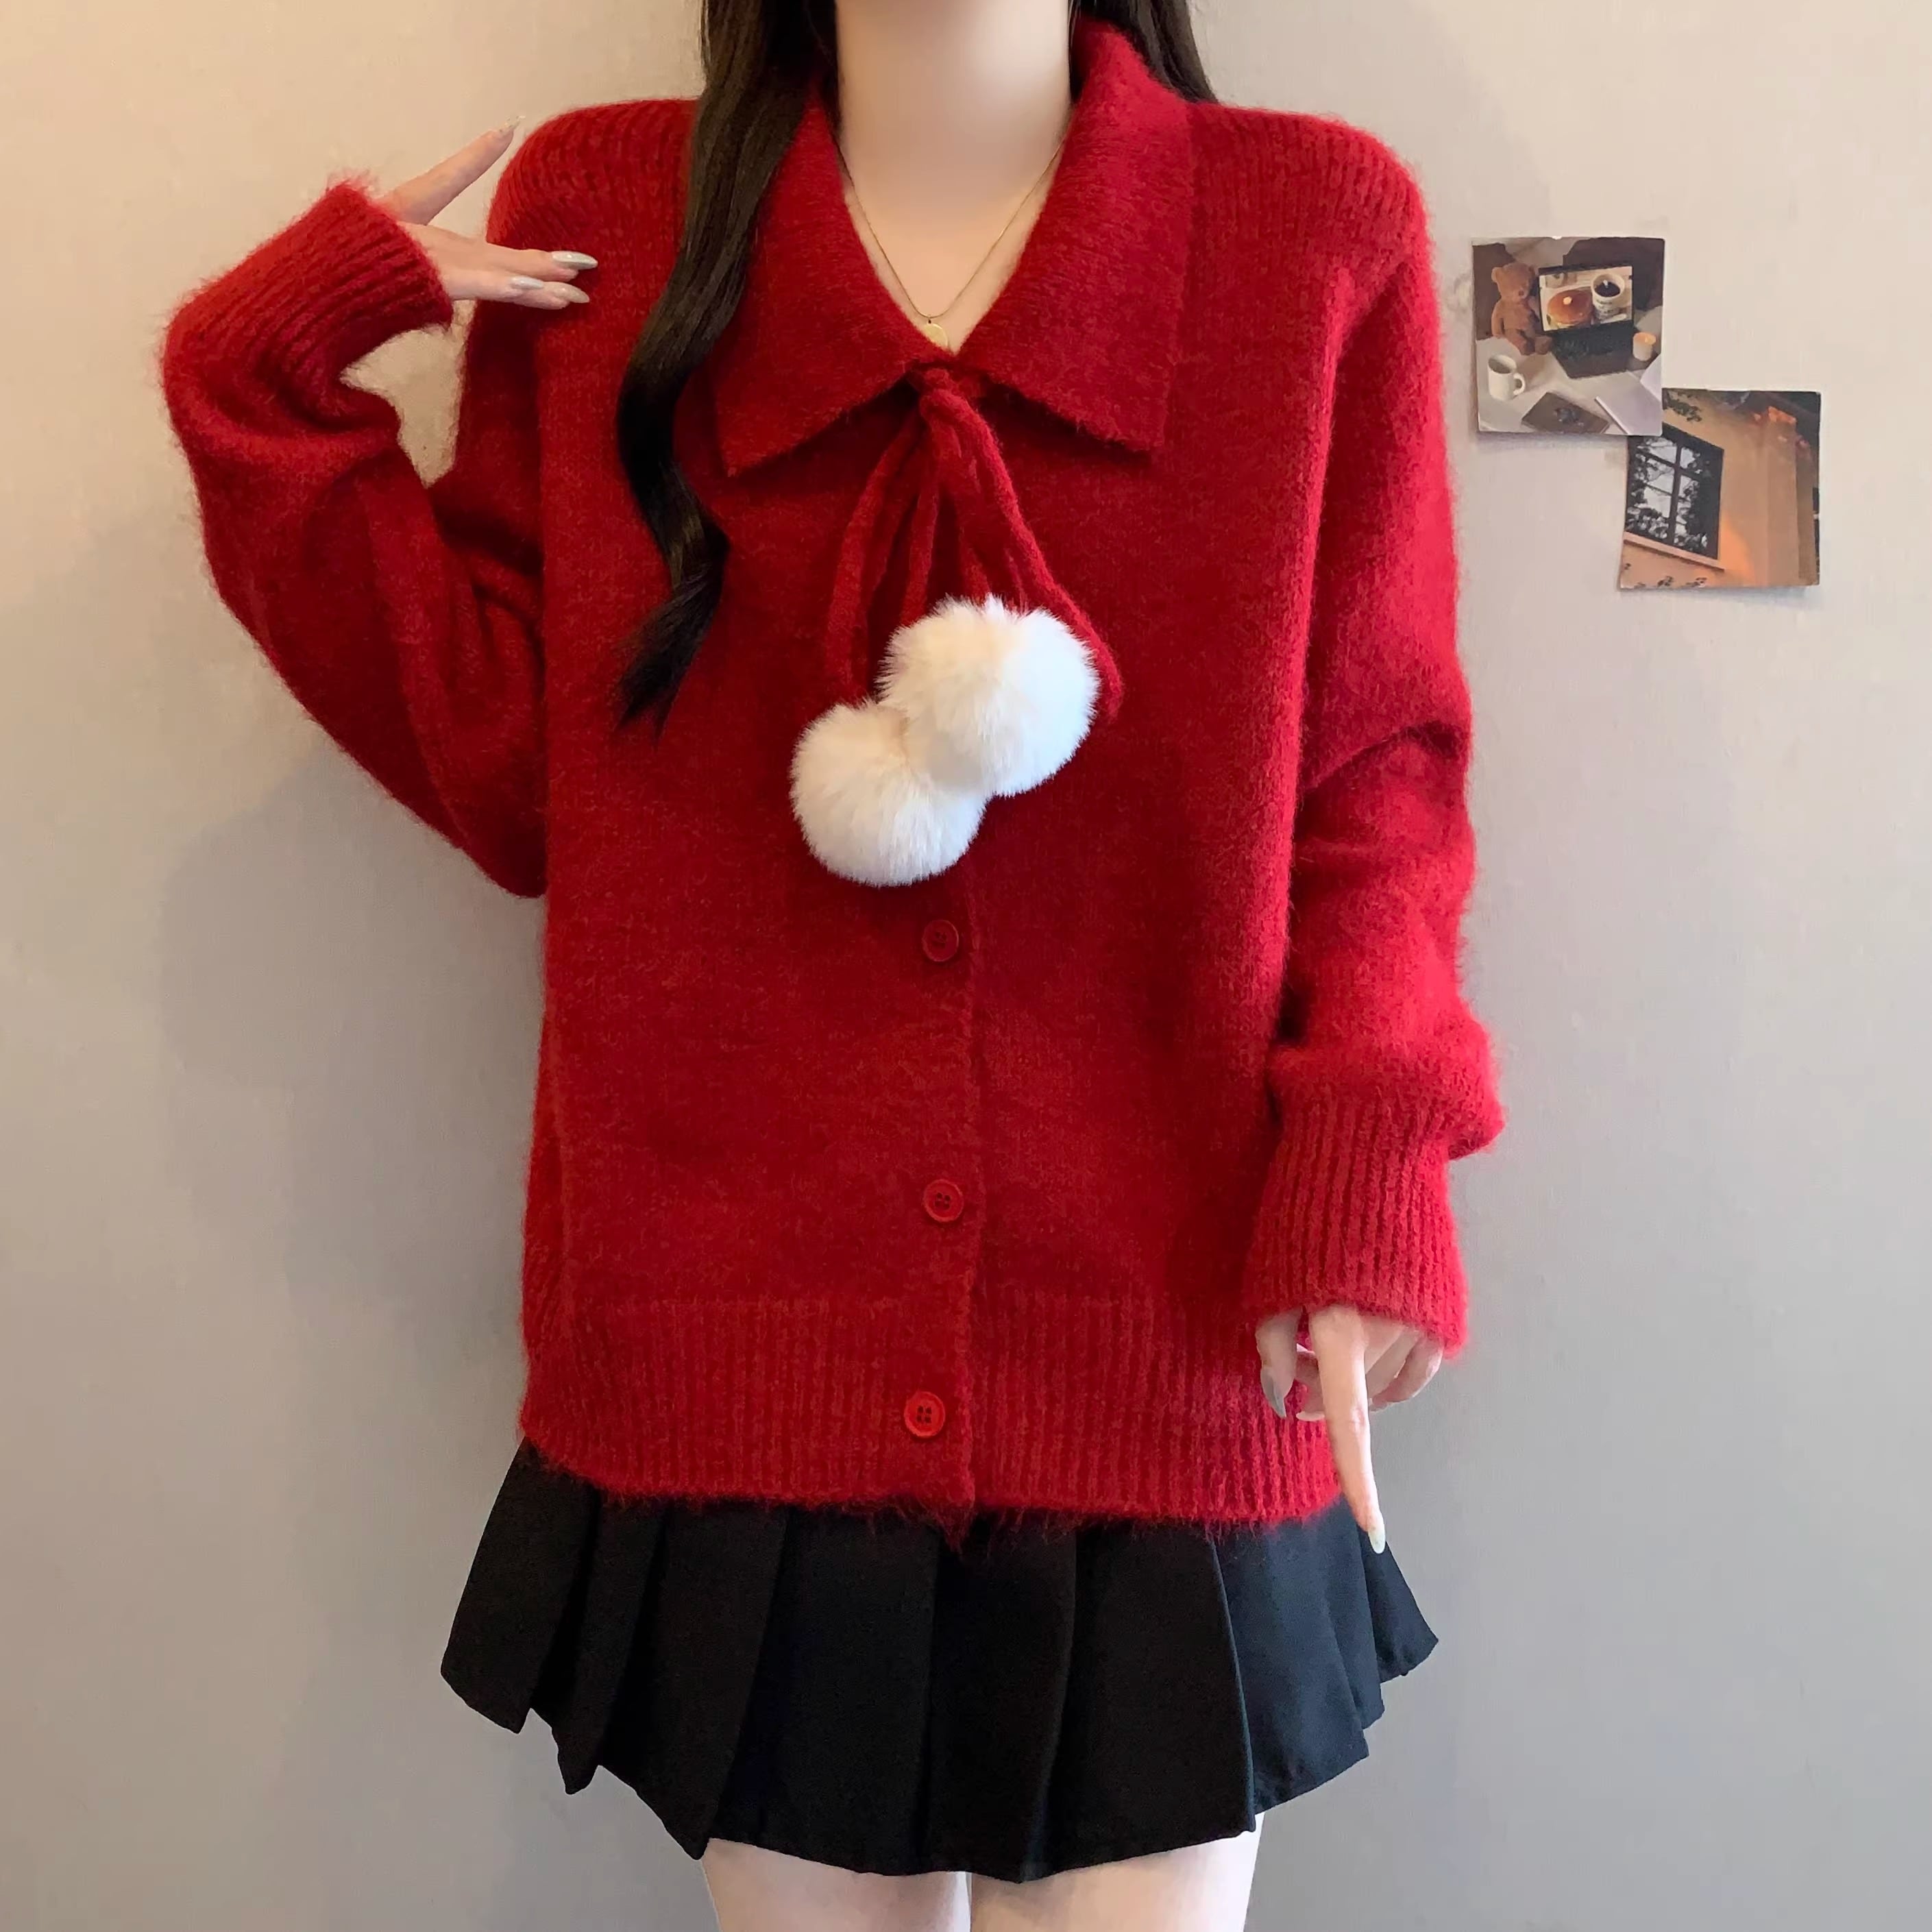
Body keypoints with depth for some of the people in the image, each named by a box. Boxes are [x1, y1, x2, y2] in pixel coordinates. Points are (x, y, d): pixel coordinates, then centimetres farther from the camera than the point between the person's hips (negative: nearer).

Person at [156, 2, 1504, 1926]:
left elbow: (1372, 773, 1)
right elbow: (515, 771, 1)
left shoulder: (1321, 228, 1)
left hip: (1164, 1385, 0)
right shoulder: (591, 216, 4)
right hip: (744, 1371, 1)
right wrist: (266, 381, -4)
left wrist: (1368, 1150, -12)